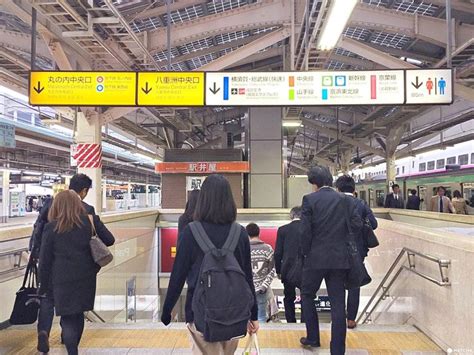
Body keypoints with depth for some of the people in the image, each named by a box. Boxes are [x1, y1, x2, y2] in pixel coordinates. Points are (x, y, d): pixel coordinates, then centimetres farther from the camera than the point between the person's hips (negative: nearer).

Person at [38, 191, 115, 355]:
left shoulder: (51, 227, -6)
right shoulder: (91, 221, -2)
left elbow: (44, 259, -3)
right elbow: (109, 240, 4)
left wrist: (44, 285, 7)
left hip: (63, 280, -3)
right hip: (86, 278, 3)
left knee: (68, 319, 6)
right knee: (78, 315, 19)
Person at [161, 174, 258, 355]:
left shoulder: (191, 231, -10)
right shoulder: (240, 233, -2)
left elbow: (178, 274, -7)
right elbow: (247, 277, 2)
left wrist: (167, 311, 5)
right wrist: (253, 314, 12)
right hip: (233, 311, 3)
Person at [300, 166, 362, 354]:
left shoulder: (309, 199, -8)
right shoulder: (345, 200, 2)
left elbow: (305, 231, -11)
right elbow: (357, 225, -1)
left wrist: (306, 253, 3)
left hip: (316, 258, -3)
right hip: (339, 258, 3)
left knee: (307, 295, 18)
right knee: (338, 303, 8)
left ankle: (313, 338, 25)